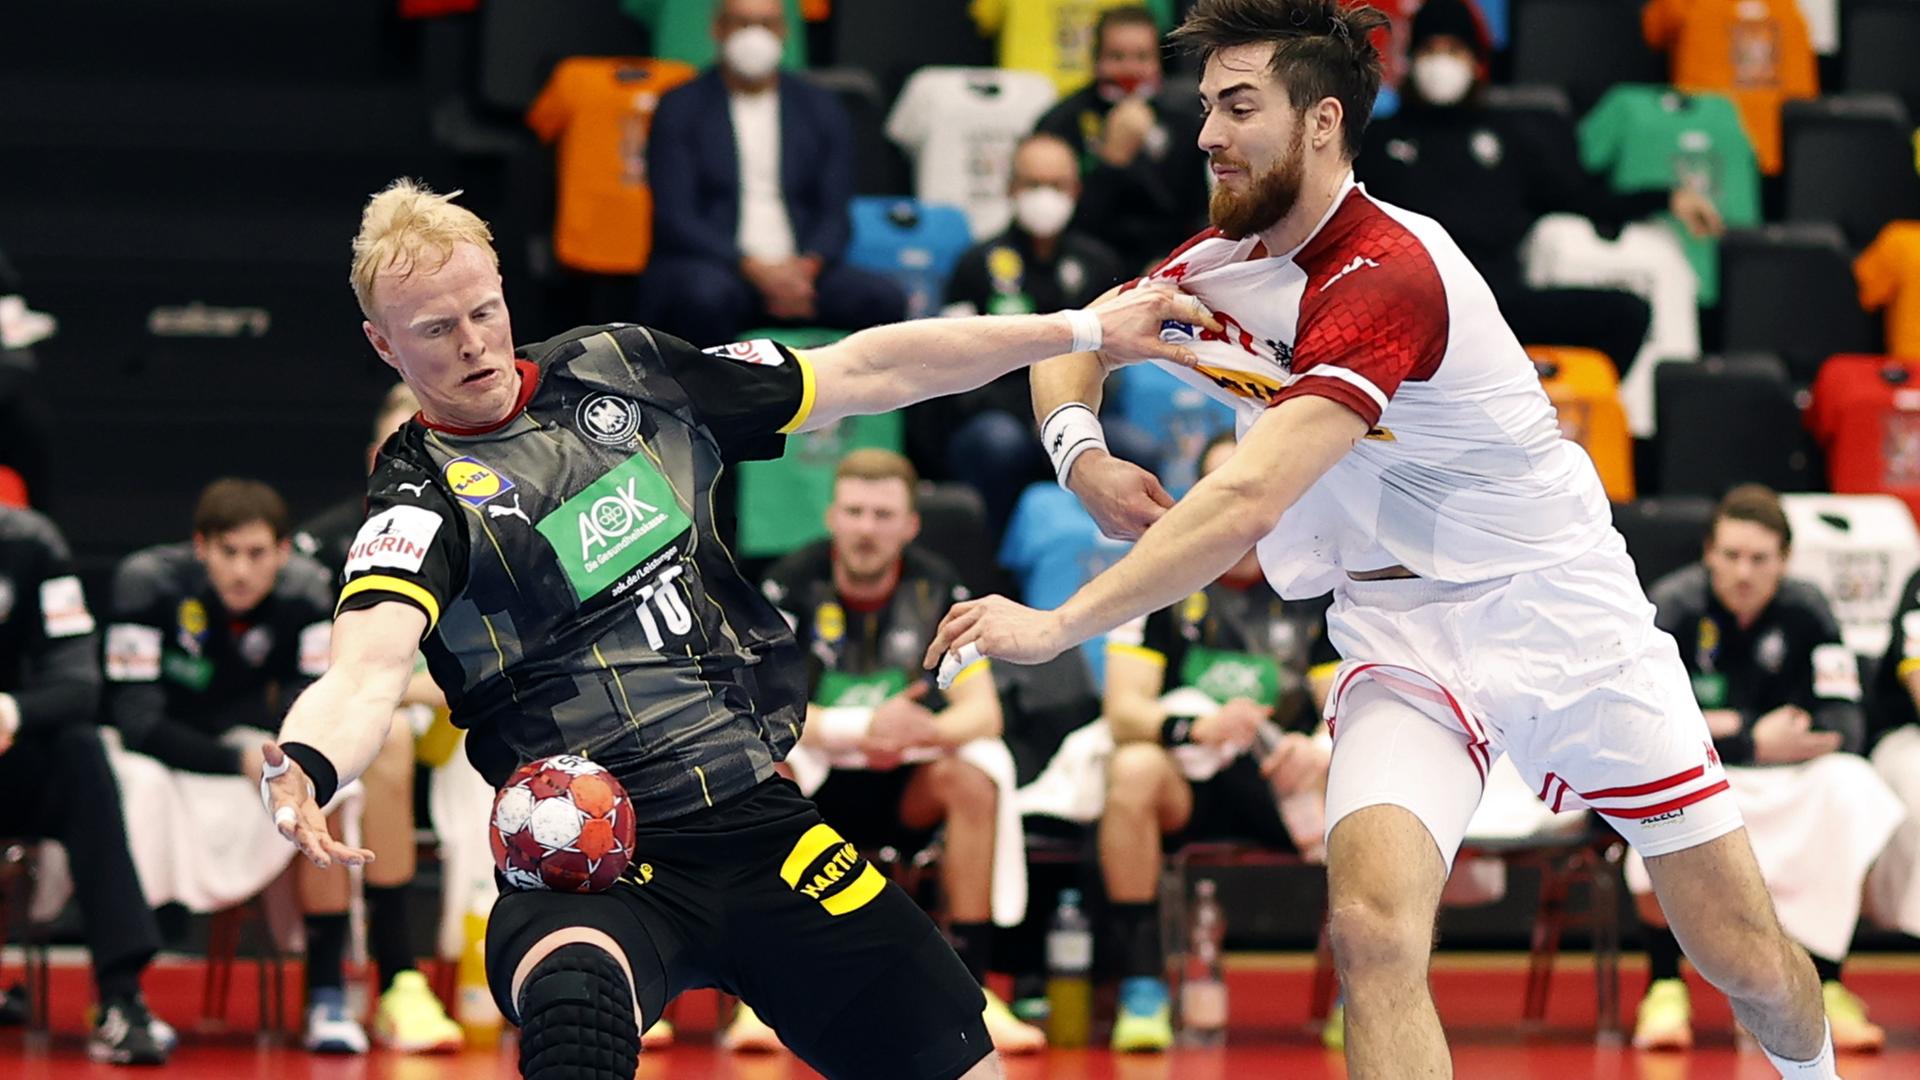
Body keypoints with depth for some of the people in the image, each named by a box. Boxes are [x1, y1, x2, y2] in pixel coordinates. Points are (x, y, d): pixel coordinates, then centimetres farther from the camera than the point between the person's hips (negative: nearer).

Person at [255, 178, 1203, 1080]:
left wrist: (1084, 330, 15)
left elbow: (867, 372, 15)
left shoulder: (620, 369, 8)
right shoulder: (421, 498, -7)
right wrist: (302, 770, -49)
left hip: (761, 823, 6)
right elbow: (368, 669, -26)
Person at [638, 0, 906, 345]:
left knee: (887, 300, -25)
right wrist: (752, 267, -18)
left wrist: (809, 265, -13)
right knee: (708, 296, -39)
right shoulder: (680, 108, 6)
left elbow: (835, 214, 10)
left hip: (800, 267, 3)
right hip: (709, 267, -3)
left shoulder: (821, 109, 15)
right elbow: (676, 217, -4)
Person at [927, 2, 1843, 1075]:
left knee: (1753, 965, 1)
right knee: (1373, 926, -24)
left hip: (1562, 608, -5)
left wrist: (1059, 623, -35)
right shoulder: (1219, 265, 0)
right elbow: (1072, 341, 16)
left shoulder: (1383, 276, -26)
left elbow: (1250, 502, -35)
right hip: (1402, 632, 5)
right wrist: (1082, 453, -7)